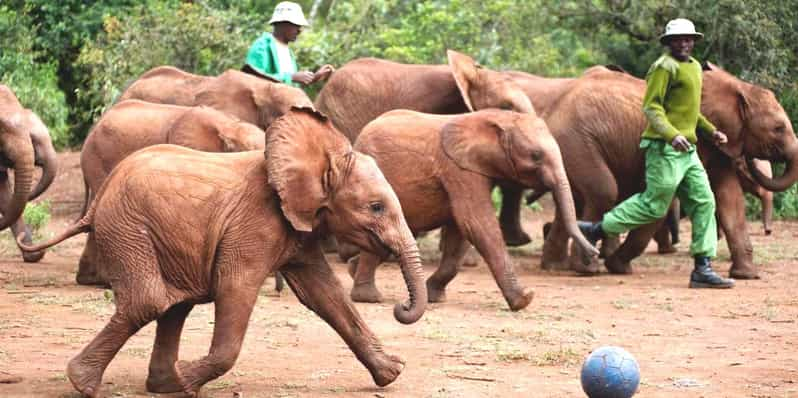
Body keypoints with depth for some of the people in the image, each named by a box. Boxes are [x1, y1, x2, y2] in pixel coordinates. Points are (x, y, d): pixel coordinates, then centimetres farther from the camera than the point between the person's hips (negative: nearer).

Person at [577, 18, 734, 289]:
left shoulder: (694, 67, 19)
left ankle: (703, 268, 1)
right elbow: (652, 106, -18)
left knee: (704, 203, 1)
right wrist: (672, 134, -31)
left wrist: (710, 131, 21)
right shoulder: (665, 66, -10)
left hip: (687, 150, 9)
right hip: (665, 148, -9)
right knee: (654, 205, -5)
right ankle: (596, 230, 9)